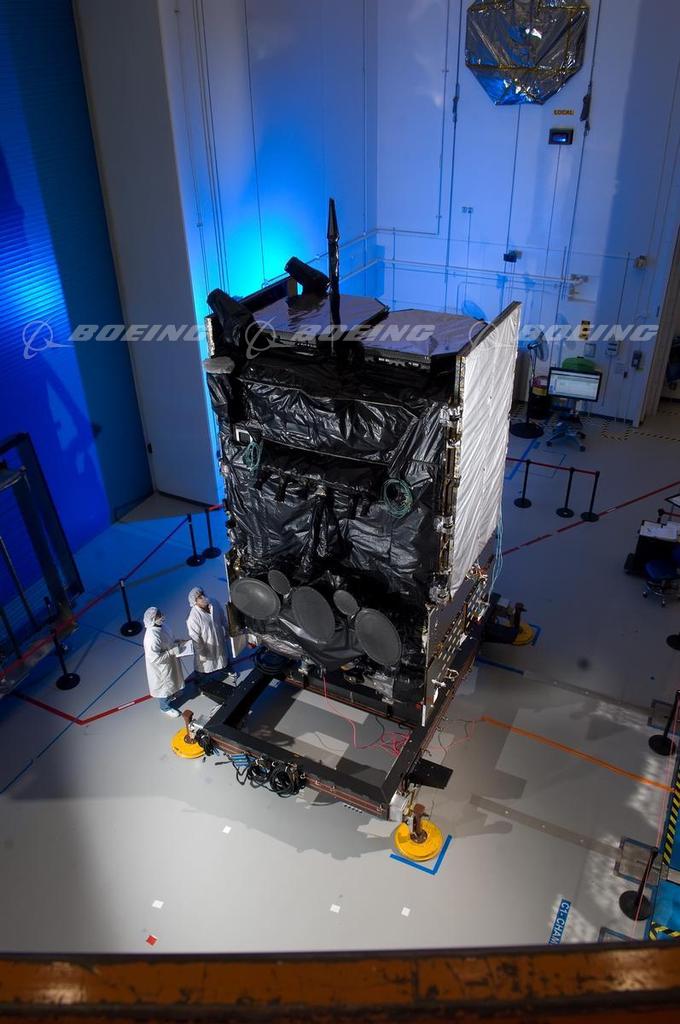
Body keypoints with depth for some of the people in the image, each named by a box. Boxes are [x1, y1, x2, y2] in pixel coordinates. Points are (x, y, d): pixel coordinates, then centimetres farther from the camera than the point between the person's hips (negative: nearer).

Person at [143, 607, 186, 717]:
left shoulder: (160, 625, -12)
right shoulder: (152, 637, -39)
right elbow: (154, 658, -33)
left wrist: (177, 642, -6)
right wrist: (172, 651, -29)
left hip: (169, 662, 8)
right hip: (161, 667, -8)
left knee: (170, 682, 32)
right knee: (164, 686, 19)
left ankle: (173, 694, 60)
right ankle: (166, 707, 43)